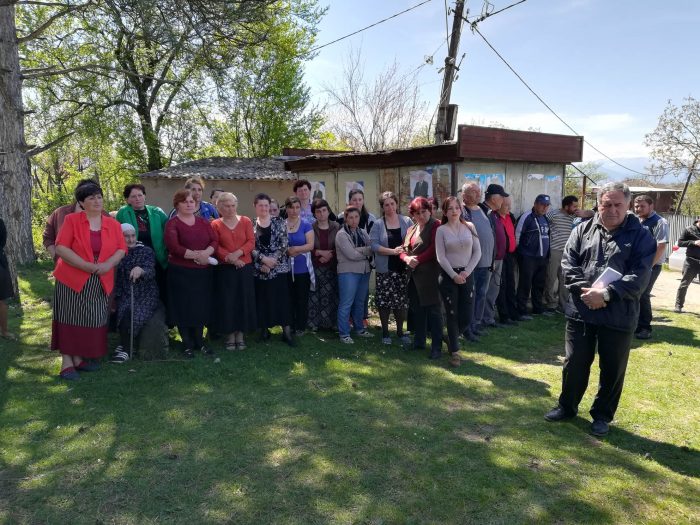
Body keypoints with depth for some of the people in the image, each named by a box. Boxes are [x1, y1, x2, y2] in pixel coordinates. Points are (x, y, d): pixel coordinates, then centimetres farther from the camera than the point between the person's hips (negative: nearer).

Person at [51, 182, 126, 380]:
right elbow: (61, 248, -12)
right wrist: (87, 265, -20)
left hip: (100, 282, 4)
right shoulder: (71, 220, -5)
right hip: (72, 279, -4)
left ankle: (79, 358, 20)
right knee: (70, 318, -1)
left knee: (92, 319, 7)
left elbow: (122, 249, 3)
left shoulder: (113, 224, 6)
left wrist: (108, 264, -17)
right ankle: (67, 362, 5)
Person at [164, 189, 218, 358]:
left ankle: (199, 342, 22)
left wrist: (206, 252, -18)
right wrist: (195, 255, -20)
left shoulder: (204, 222, 11)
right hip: (180, 272, -4)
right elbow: (173, 247, -17)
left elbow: (215, 241, 1)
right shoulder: (172, 224, -3)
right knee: (184, 308, 3)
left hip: (203, 271, 4)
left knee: (201, 307, 9)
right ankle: (187, 344, 14)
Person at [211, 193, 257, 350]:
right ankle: (230, 334, 14)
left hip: (245, 267, 1)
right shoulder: (215, 224, 2)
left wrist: (237, 253, -16)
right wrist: (229, 258, -16)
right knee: (227, 301, 2)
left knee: (244, 300, 4)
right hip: (225, 268, -1)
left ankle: (240, 334, 16)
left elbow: (251, 242, -2)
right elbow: (215, 247, -5)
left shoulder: (246, 221, 5)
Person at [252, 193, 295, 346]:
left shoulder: (279, 222, 3)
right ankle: (264, 329, 18)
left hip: (279, 267, -1)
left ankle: (286, 331, 4)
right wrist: (263, 259, -15)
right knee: (262, 300, 5)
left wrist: (273, 260, -12)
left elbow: (284, 244, -3)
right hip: (259, 269, 1)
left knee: (282, 299, -1)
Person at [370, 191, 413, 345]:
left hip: (403, 269, 1)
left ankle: (400, 331, 23)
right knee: (384, 301, 1)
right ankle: (385, 332, 17)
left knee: (402, 301, 7)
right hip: (385, 270, -1)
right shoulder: (378, 224, 2)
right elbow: (374, 245, -8)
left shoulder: (406, 221, 6)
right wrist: (393, 251, -19)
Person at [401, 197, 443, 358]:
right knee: (417, 309, 16)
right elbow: (403, 250, 16)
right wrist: (407, 258, -6)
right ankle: (419, 341, 28)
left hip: (429, 275, -8)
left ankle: (437, 347, 1)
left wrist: (417, 259, -15)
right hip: (414, 275, 8)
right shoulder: (411, 230, 18)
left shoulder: (436, 226, -6)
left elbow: (434, 249, -15)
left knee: (433, 309, -4)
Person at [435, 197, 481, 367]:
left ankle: (451, 339, 31)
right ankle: (454, 351, 12)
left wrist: (466, 272, -8)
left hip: (466, 275, 3)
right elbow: (441, 257, -7)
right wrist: (454, 275, -13)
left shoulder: (470, 227, 5)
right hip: (448, 275, -2)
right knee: (452, 314, 0)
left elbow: (477, 252, 3)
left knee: (465, 316, 2)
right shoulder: (441, 230, -2)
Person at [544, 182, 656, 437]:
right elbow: (568, 264, -1)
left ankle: (602, 415, 30)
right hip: (580, 312, 2)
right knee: (575, 363, 13)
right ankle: (567, 406, 32)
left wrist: (606, 294, -21)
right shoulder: (582, 230, 5)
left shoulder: (641, 236, -3)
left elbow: (639, 277, -12)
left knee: (612, 369, 11)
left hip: (619, 317, -2)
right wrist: (587, 290, -15)